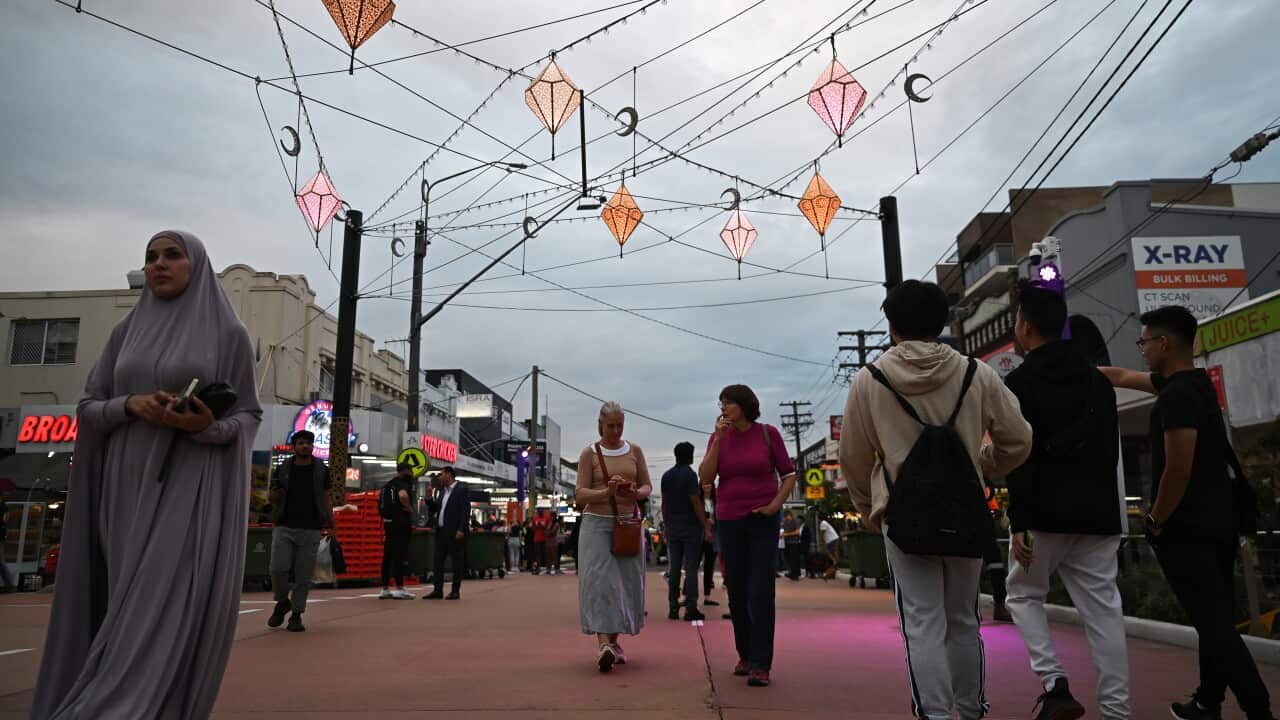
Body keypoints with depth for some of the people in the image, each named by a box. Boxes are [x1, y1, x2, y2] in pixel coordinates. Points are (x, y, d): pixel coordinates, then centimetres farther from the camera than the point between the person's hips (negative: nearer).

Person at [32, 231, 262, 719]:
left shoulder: (229, 334, 2)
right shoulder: (126, 332, 13)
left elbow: (249, 415, 1)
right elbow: (87, 409, 11)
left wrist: (210, 427, -20)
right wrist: (131, 405, -11)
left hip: (193, 489, -4)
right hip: (129, 489, 4)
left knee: (169, 608, -10)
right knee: (129, 606, 5)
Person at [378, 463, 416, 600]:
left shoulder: (388, 484, 18)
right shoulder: (403, 483, -10)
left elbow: (381, 501, 28)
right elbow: (403, 496, -31)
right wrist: (410, 508, -17)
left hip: (388, 522, 9)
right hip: (401, 523, -9)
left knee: (388, 555, 10)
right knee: (400, 556, -6)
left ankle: (385, 589, 14)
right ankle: (399, 589, -5)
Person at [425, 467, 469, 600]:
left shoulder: (461, 489, -6)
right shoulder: (441, 491, 17)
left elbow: (466, 511, -12)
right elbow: (434, 509, 18)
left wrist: (461, 530, -19)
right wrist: (430, 498, 3)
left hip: (455, 532, -8)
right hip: (441, 531, 8)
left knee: (457, 561, -1)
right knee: (438, 560, 6)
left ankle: (455, 591, 3)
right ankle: (438, 590, 11)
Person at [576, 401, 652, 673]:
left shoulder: (634, 450, 9)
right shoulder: (590, 453, 0)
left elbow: (647, 486, 12)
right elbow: (580, 494, -4)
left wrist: (635, 493, -12)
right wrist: (606, 492, -23)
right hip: (597, 524, -3)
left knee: (625, 583, 4)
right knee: (600, 581, -13)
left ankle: (613, 641, 17)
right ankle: (603, 645, -21)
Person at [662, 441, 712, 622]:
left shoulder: (666, 476, 9)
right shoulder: (690, 475, -10)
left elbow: (664, 503, 12)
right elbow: (696, 504, -14)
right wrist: (706, 527, -11)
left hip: (672, 527, 6)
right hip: (690, 527, -6)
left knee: (674, 568, 8)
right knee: (691, 568, -3)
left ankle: (673, 608, 9)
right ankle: (691, 609, -4)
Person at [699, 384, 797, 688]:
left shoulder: (768, 433, -2)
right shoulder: (718, 437, 4)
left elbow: (789, 474, 3)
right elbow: (705, 478, -6)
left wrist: (776, 504, -11)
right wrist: (718, 440, -12)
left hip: (763, 521, -3)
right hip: (729, 522, 3)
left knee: (760, 592, -8)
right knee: (736, 593, 8)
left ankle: (760, 664, -3)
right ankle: (745, 655, 23)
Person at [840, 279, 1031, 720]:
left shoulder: (868, 380, -3)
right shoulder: (977, 375, -1)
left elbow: (852, 457, 4)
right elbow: (1018, 441, 4)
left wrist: (866, 505, 20)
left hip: (904, 516, -2)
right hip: (966, 513, 3)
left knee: (923, 623, 2)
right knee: (963, 621, 17)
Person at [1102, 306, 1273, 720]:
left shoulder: (1177, 396, -20)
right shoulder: (1194, 383, 10)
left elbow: (1178, 470, -23)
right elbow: (1121, 377, 20)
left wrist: (1156, 521, -10)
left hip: (1187, 528, -10)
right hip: (1218, 520, 10)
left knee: (1215, 624, -7)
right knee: (1216, 620, 15)